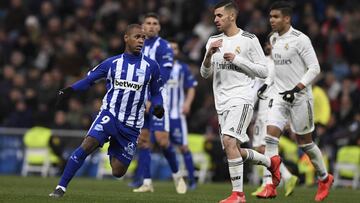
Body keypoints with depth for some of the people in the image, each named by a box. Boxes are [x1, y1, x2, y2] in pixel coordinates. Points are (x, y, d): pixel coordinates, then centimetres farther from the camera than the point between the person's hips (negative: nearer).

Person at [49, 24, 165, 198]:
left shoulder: (151, 66, 3)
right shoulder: (112, 63, 3)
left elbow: (156, 93, 13)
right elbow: (89, 79, 10)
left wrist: (157, 106, -9)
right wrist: (70, 90, -7)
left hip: (131, 126, 1)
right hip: (109, 114, -1)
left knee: (118, 172, 1)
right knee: (87, 145, -27)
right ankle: (61, 187, -20)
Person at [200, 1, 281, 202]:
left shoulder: (249, 40, -4)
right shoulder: (214, 41, 12)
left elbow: (263, 71, -4)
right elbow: (205, 73, 10)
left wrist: (237, 59, -14)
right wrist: (210, 54, -9)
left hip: (242, 97, -7)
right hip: (222, 101, 7)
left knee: (229, 140, -25)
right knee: (234, 151, 9)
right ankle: (272, 162, 35)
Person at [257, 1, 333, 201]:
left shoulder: (300, 39, -13)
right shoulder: (274, 39, 10)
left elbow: (314, 68, -14)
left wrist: (297, 88, -23)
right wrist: (267, 83, 18)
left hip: (300, 97, -6)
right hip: (280, 96, 6)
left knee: (305, 142, 5)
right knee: (271, 136, -11)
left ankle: (325, 178, 27)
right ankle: (270, 185, -13)